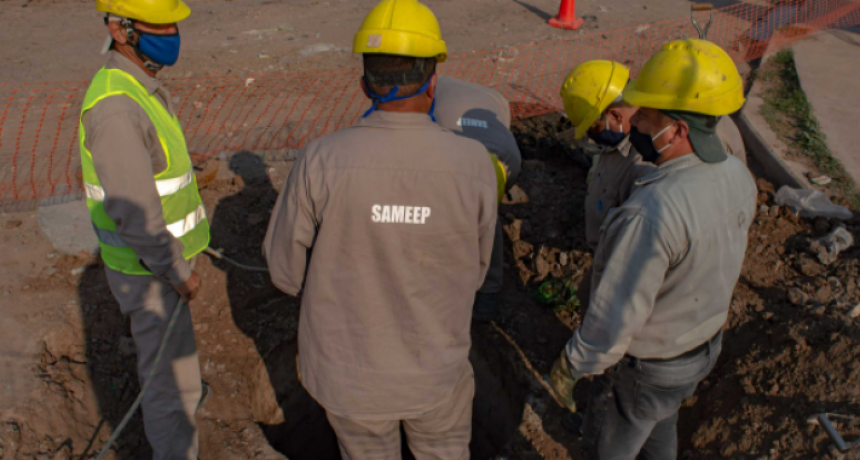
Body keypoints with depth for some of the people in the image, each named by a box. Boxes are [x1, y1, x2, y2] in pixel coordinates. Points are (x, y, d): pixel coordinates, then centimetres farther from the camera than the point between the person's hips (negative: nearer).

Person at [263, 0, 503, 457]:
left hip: (349, 365, 0)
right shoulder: (476, 164, -20)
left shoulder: (321, 160, -24)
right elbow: (473, 270, -5)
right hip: (434, 365, 0)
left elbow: (285, 268, -10)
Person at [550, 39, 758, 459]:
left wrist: (569, 366, -16)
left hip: (644, 366, -7)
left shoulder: (652, 213, -41)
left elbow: (616, 318, -33)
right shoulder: (737, 177, -13)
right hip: (702, 344, 7)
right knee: (658, 425, 34)